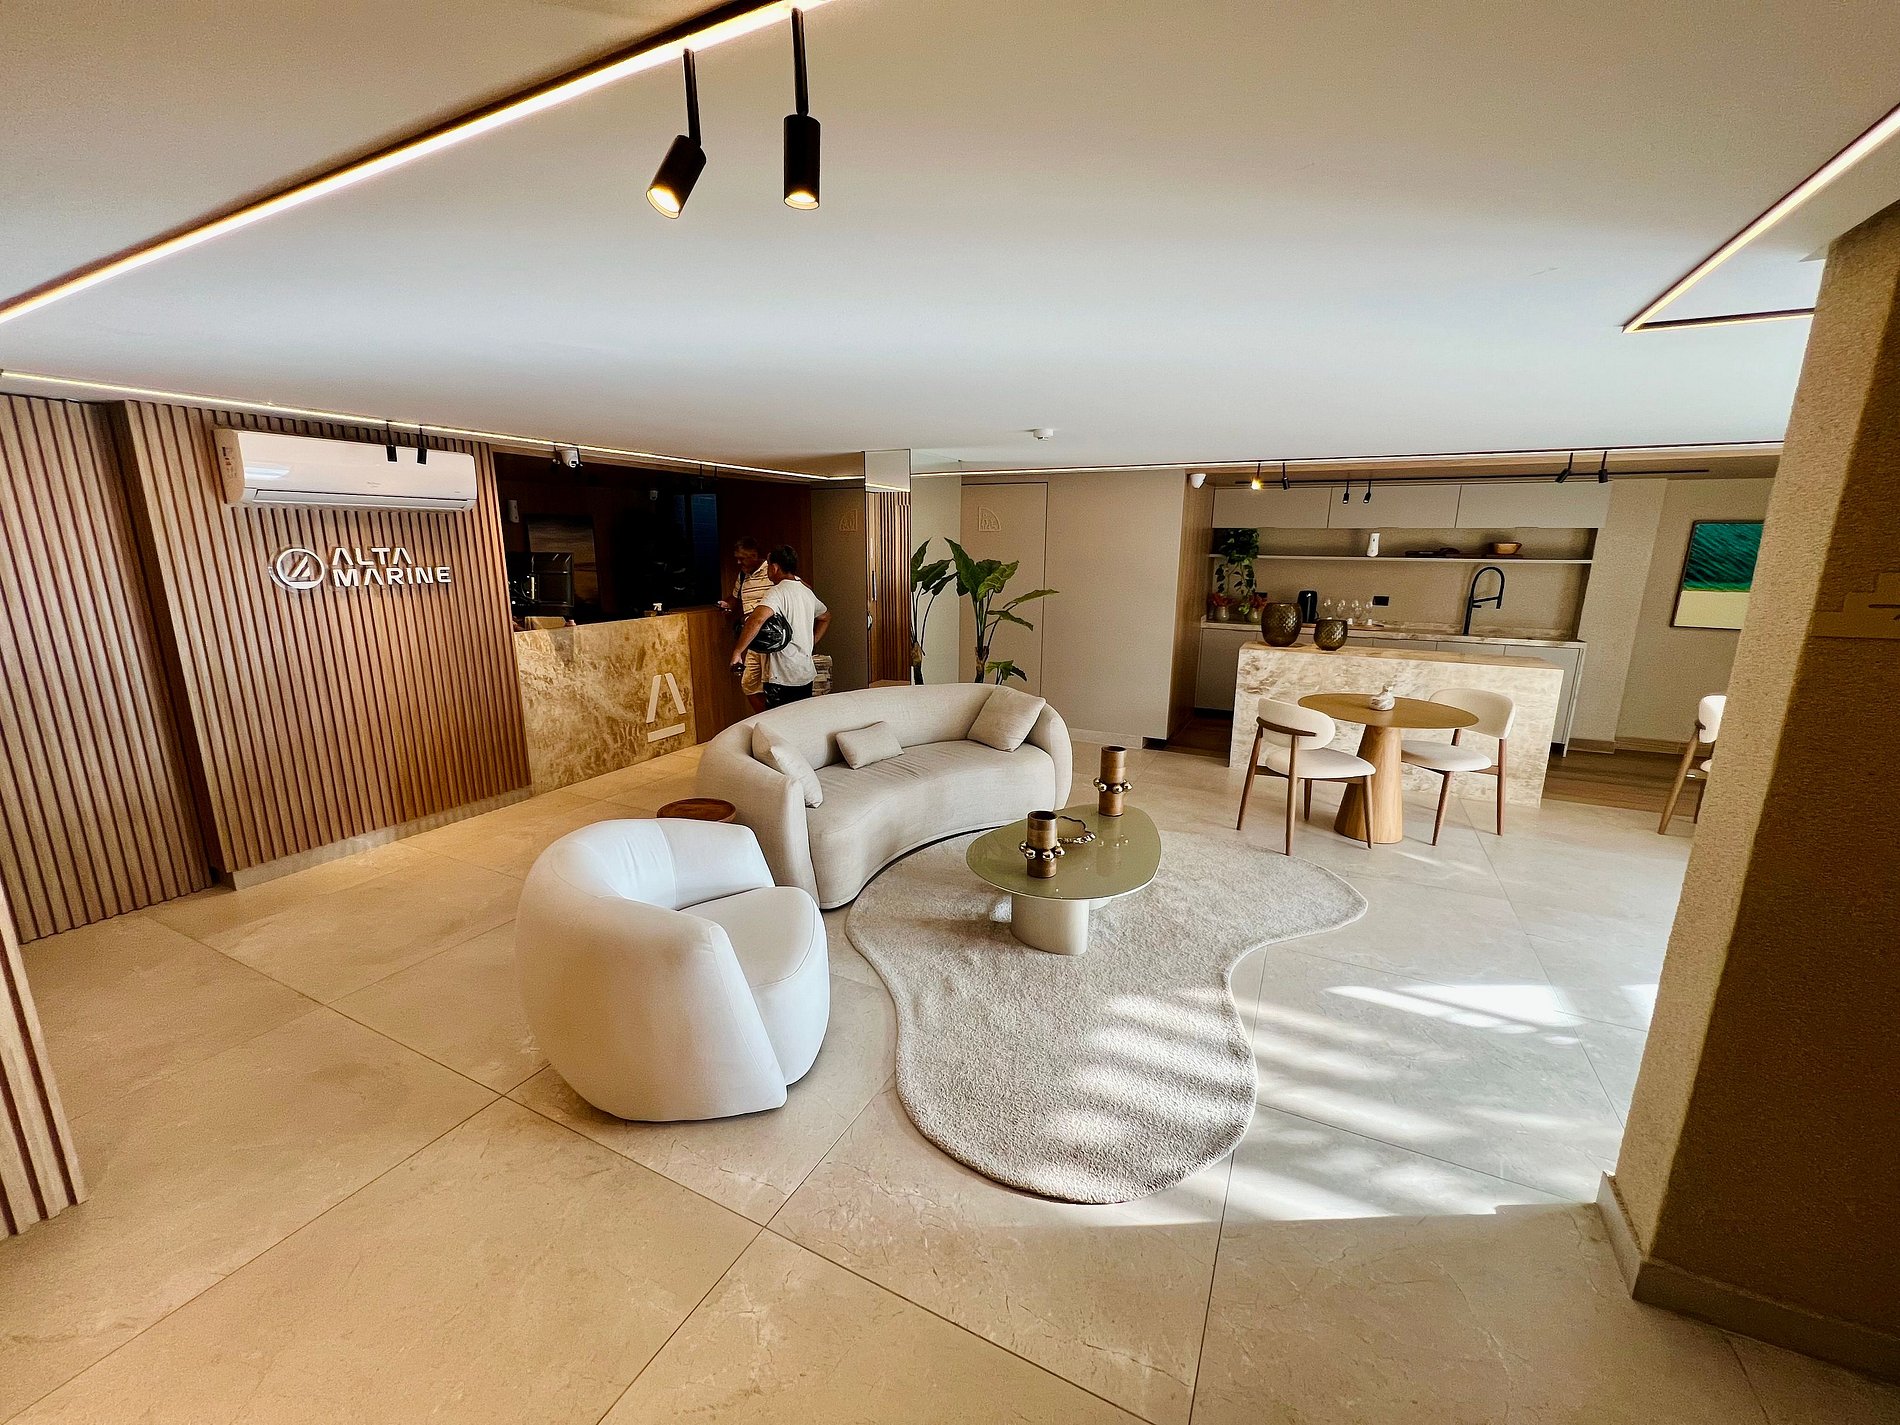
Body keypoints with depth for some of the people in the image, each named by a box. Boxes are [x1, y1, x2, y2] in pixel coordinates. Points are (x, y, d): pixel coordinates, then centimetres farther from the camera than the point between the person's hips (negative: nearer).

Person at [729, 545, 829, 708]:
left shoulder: (777, 592, -15)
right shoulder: (807, 591, 11)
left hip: (782, 678, -8)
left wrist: (737, 651, -25)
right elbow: (825, 617, 29)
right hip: (806, 675, 8)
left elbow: (757, 619, -34)